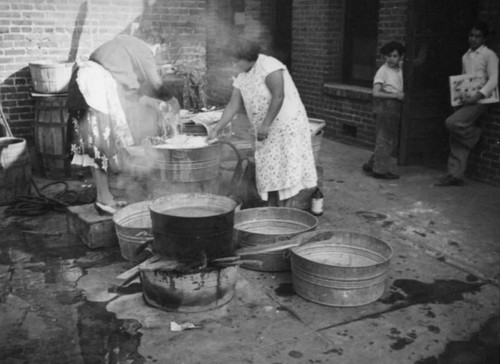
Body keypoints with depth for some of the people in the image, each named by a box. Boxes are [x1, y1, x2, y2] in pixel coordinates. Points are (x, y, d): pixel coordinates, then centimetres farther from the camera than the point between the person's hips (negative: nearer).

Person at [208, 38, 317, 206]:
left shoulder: (269, 66, -17)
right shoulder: (242, 77, 8)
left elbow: (278, 96, -23)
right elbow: (233, 105, 7)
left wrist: (265, 124, -23)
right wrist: (216, 129, 1)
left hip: (287, 124, -8)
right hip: (267, 130, 8)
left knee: (284, 171, -9)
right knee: (269, 173, 9)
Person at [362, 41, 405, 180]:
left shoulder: (399, 70, 11)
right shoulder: (383, 71, -10)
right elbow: (376, 93, -16)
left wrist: (402, 95, 0)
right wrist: (395, 95, -16)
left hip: (395, 107, 8)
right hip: (385, 106, -8)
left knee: (392, 140, 12)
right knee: (385, 139, -3)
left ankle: (371, 165, 20)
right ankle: (380, 170, 7)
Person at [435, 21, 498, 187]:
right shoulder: (465, 57, 18)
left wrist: (478, 95, -23)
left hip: (478, 101, -6)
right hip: (465, 101, 7)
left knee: (451, 123, -26)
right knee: (457, 140, 0)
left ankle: (474, 134, 2)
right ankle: (455, 175, 4)